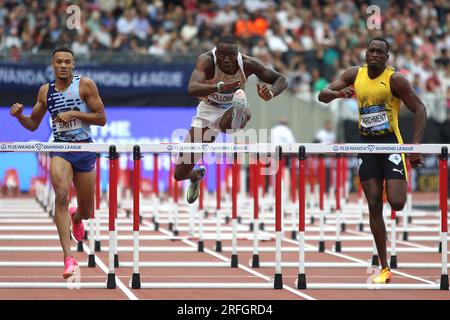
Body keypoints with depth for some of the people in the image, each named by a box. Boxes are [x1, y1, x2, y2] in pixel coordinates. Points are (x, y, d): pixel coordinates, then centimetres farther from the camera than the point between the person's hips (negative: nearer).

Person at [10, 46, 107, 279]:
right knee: (61, 195, -27)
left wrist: (74, 114, -17)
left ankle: (76, 217, 52)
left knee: (86, 212, 9)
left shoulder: (85, 85, -3)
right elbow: (32, 124, 15)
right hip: (60, 149, 0)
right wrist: (19, 115, -6)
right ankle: (68, 258, -30)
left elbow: (101, 118, -5)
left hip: (85, 149, 0)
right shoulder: (45, 90, 6)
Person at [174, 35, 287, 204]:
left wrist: (270, 93, -37)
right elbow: (192, 88, -46)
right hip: (208, 109, 1)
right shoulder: (206, 60, -29)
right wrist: (220, 87, -63)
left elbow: (281, 80, -14)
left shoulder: (247, 63, -23)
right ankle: (197, 175, 39)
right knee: (180, 174, 9)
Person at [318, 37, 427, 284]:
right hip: (366, 144, 4)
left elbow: (419, 110, -9)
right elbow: (323, 95, 4)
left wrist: (416, 146, -18)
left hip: (391, 143, -4)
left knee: (396, 203, -17)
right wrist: (338, 93, -20)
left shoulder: (395, 79, -12)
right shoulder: (355, 75, 2)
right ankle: (385, 268, 6)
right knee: (374, 206, 0)